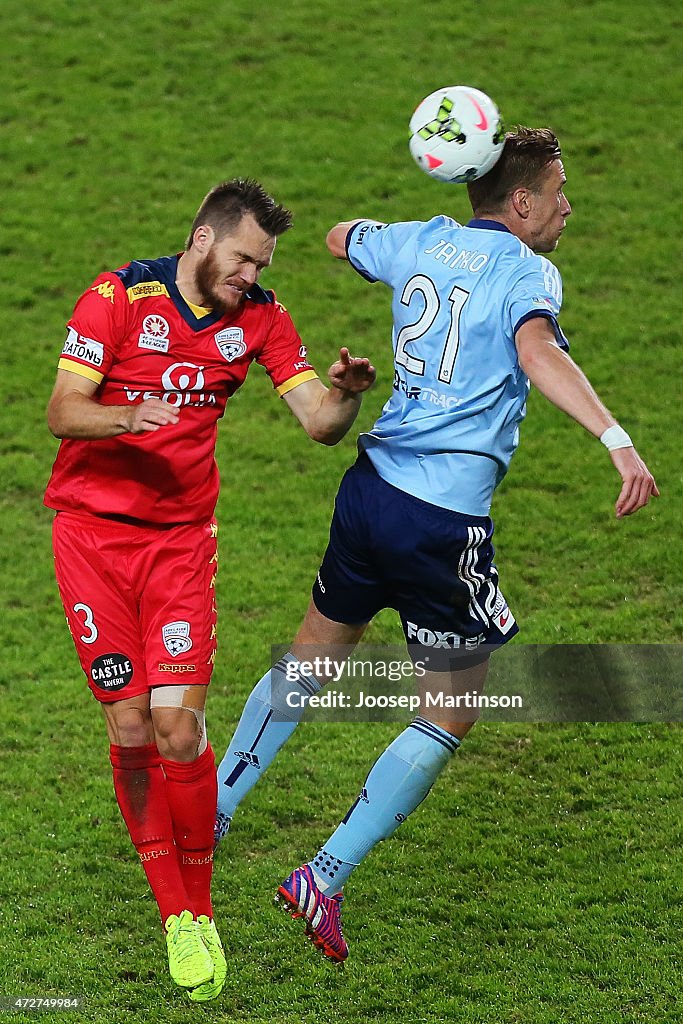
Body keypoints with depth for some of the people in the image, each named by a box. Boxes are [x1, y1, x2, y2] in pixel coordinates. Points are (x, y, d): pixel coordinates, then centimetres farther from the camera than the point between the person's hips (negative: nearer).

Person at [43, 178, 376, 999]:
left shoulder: (259, 317, 1)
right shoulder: (118, 295, -9)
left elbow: (320, 424, -1)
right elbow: (62, 412, -12)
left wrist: (344, 395, -24)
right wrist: (128, 418, -32)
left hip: (181, 537, 2)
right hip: (90, 526, -2)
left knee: (178, 724, -12)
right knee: (130, 729, -4)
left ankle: (198, 912, 4)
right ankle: (172, 912, 10)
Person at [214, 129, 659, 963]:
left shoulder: (421, 242, 11)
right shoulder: (527, 272, -9)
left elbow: (339, 238, 32)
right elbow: (537, 351, -31)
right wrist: (616, 438, -42)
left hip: (370, 485, 7)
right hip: (447, 518, -7)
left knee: (314, 652, 29)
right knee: (449, 717, 5)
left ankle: (212, 807, 35)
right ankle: (323, 878, -2)